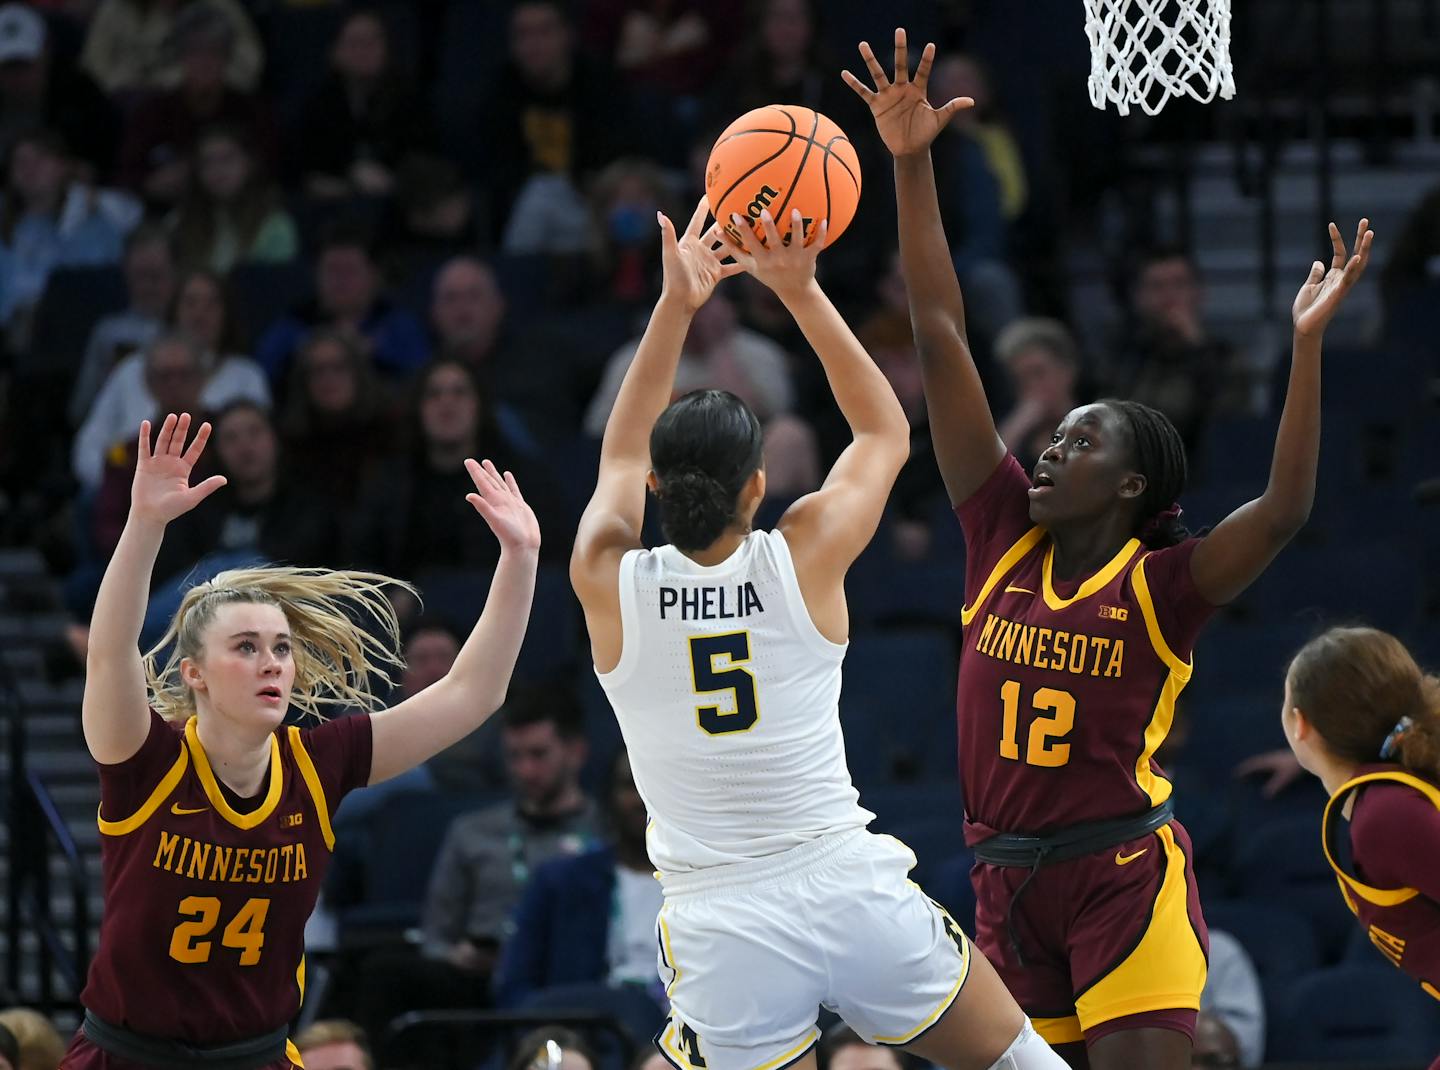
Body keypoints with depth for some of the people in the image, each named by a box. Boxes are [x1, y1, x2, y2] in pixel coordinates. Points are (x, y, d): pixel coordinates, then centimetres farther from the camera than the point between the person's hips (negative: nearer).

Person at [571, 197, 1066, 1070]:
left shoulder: (609, 585, -5)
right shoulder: (806, 559, -6)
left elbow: (625, 458, 17)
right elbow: (887, 431, 13)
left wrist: (676, 306, 15)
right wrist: (802, 293, 10)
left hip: (724, 926, 0)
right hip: (852, 892, 0)